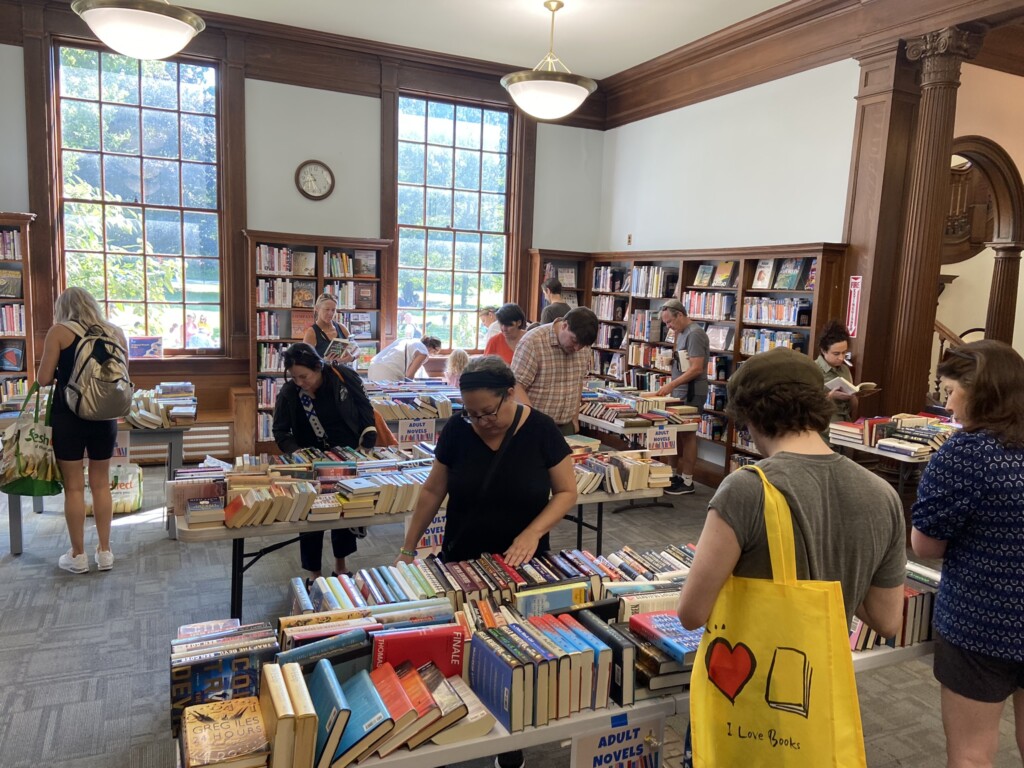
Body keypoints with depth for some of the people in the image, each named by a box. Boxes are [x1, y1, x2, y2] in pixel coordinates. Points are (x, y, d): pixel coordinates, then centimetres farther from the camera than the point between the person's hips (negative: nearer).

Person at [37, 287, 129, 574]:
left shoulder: (60, 332, -5)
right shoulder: (115, 332, 5)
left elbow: (43, 379, -6)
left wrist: (62, 375, 13)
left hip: (68, 416, -3)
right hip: (104, 417, 3)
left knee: (73, 486, 6)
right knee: (101, 484, 13)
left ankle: (78, 555, 15)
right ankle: (104, 551, 19)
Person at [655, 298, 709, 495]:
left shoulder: (694, 334, -15)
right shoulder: (682, 333, 14)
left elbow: (696, 369, -21)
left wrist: (671, 384, -23)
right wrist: (672, 387, 13)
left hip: (691, 393, -9)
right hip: (680, 392, 9)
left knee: (687, 434, -2)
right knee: (679, 434, 12)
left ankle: (687, 482, 5)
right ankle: (678, 476, 21)